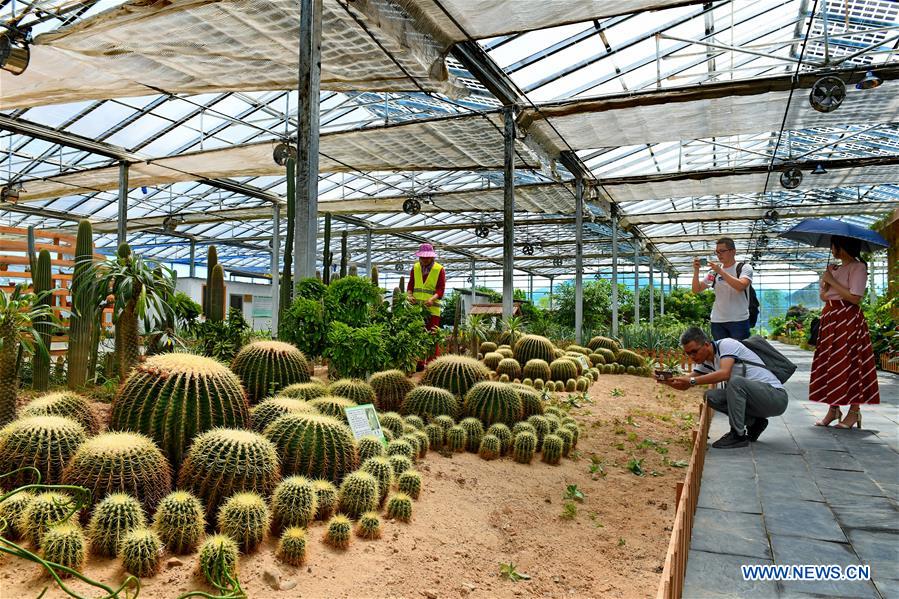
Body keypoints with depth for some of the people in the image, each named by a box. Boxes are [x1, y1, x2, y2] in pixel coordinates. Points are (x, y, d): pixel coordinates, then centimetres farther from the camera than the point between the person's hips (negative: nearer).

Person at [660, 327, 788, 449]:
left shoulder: (726, 344, -17)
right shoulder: (705, 361, 7)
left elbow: (724, 374, -35)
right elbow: (685, 385, 6)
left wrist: (691, 381, -36)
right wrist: (668, 381, -14)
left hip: (775, 395, -8)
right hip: (756, 401, 8)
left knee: (735, 381, -32)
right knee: (711, 396, -8)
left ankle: (738, 435, -19)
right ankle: (753, 423, 8)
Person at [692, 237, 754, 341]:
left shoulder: (744, 267, 0)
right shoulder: (714, 271, 11)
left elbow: (741, 286, -20)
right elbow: (696, 290, 8)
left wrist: (720, 271, -21)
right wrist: (696, 270, -6)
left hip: (738, 320, -3)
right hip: (717, 321, 4)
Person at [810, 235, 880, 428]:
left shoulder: (858, 267, -5)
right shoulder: (836, 268, 17)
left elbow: (854, 297, -16)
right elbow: (823, 296, 15)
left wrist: (832, 281, -11)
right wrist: (825, 280, -2)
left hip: (848, 319, -7)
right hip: (830, 318, 8)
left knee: (850, 364, -6)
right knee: (830, 363, 5)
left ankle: (854, 411, 2)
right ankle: (833, 409, 11)